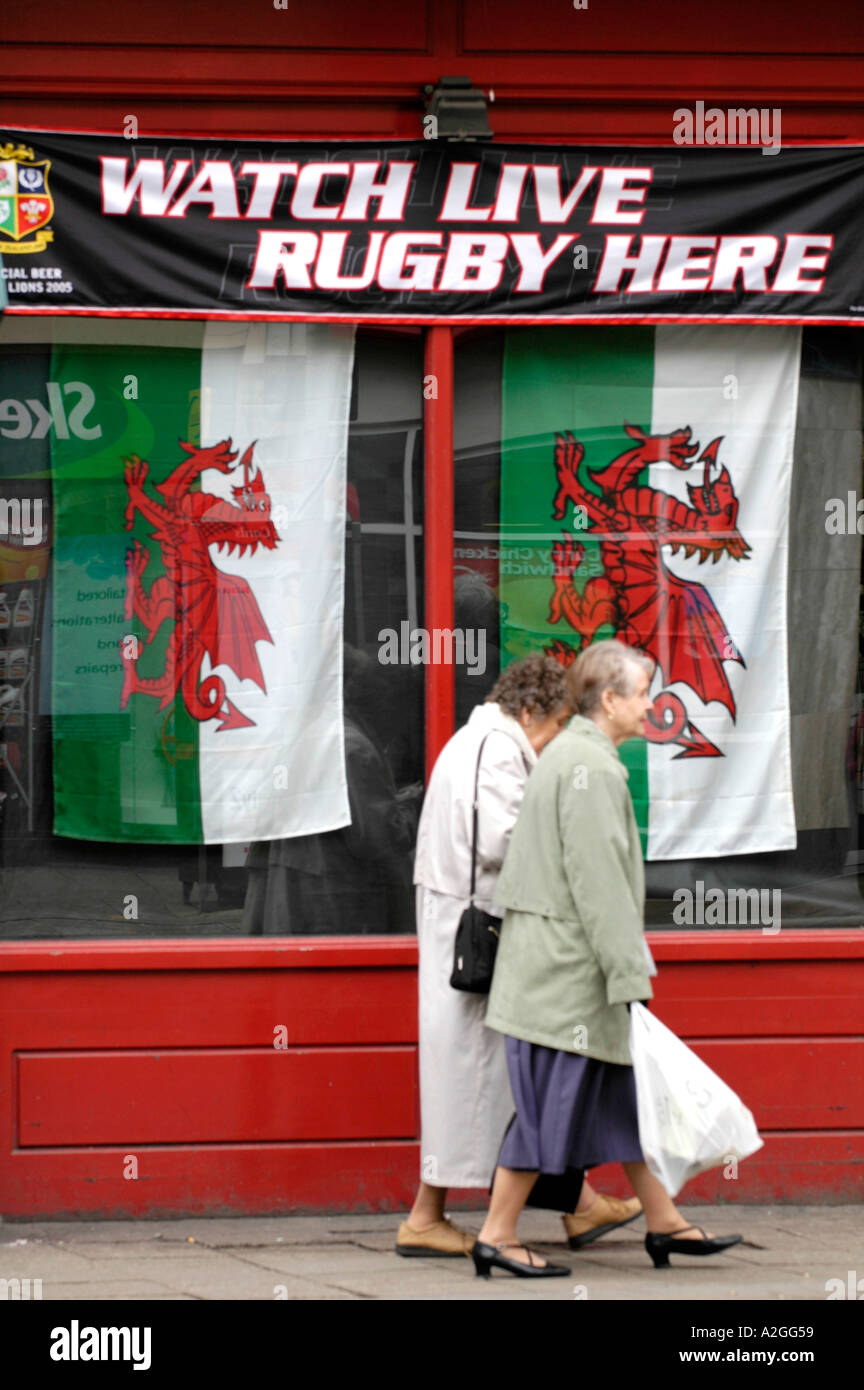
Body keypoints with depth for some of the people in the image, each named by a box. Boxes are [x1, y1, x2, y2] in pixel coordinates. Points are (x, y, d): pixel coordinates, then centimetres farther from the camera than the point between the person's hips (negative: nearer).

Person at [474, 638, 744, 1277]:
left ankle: (664, 1222, 19)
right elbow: (596, 879, -22)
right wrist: (629, 972, -19)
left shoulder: (573, 755, 16)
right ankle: (497, 1235, 1)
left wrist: (629, 963, 22)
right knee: (550, 1101, -5)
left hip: (556, 957, 11)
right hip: (566, 967, -11)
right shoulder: (589, 768, -18)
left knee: (625, 1091, 13)